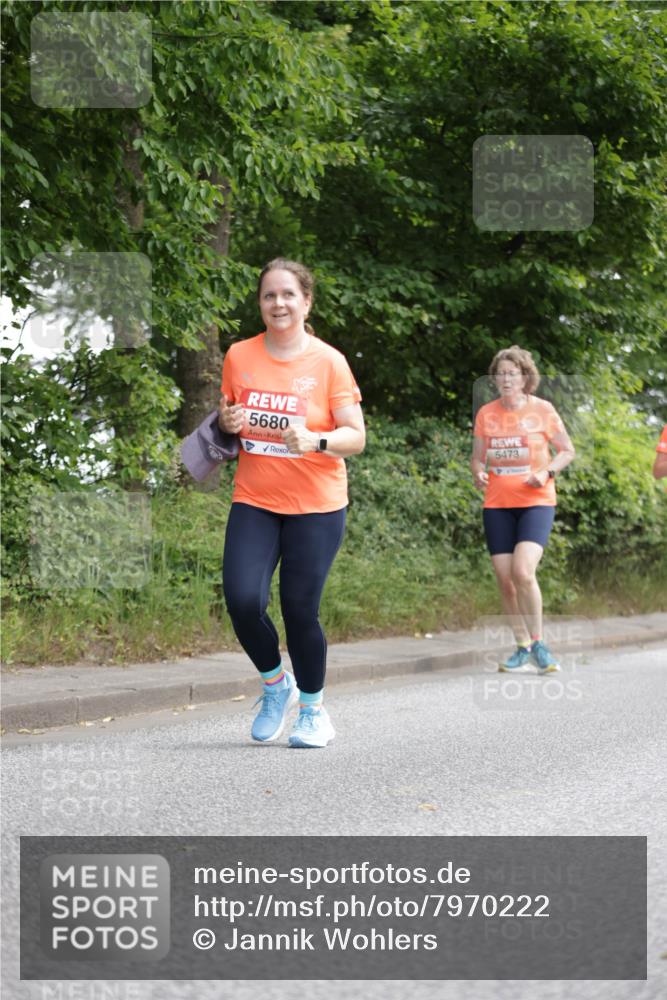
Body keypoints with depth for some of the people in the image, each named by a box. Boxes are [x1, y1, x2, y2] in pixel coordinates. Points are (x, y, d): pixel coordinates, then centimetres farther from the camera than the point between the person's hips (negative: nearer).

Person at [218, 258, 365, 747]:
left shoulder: (329, 362, -5)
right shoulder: (239, 356, 4)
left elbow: (356, 436, -6)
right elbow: (225, 419, 17)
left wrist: (315, 441, -25)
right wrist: (228, 422, -7)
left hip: (316, 506, -2)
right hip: (253, 502, 3)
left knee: (300, 609, -4)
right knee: (243, 600, -13)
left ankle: (313, 708, 20)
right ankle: (275, 683, 16)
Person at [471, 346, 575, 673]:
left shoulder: (542, 410, -2)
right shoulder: (486, 414, 5)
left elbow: (567, 450, 5)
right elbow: (477, 457, 14)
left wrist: (547, 472, -12)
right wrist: (478, 473, -8)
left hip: (535, 502, -3)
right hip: (497, 505, 4)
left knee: (523, 571, -21)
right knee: (505, 580, 1)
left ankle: (538, 643, -5)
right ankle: (523, 648, 15)